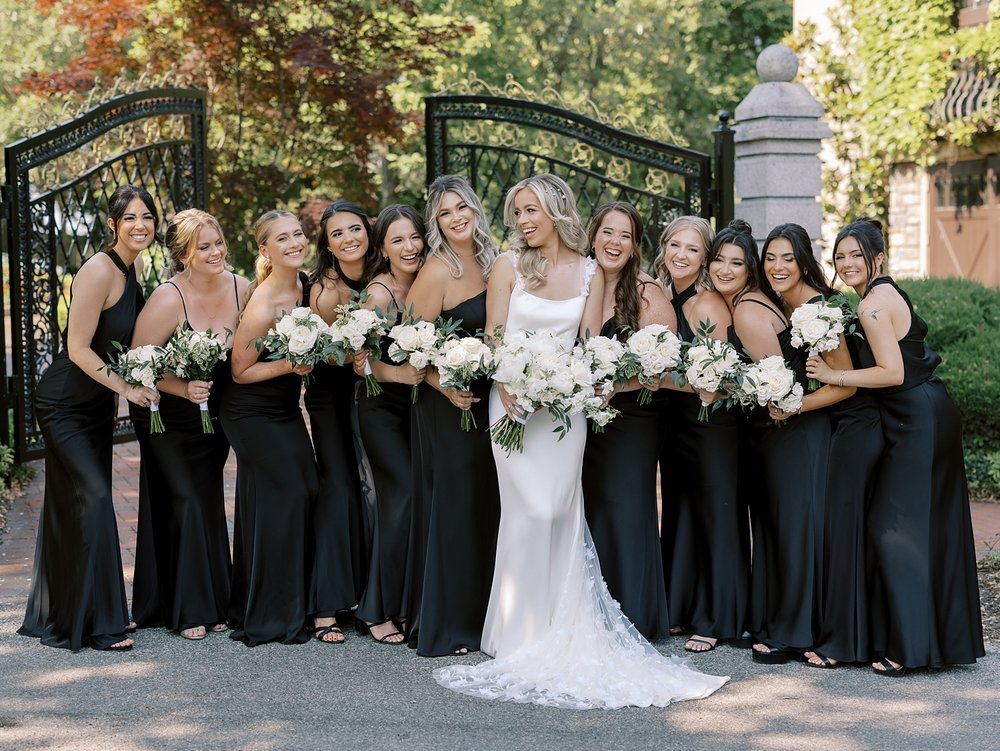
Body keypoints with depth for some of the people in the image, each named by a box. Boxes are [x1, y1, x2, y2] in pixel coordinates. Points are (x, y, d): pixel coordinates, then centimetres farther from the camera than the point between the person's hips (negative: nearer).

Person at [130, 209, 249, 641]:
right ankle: (186, 609, 5)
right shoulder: (168, 299, -24)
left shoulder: (239, 288, -10)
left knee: (209, 502, 9)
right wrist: (183, 389, -30)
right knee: (185, 500, -6)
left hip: (216, 411, 4)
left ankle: (213, 602, 19)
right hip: (167, 415, -4)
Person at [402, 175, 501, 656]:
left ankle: (479, 616, 26)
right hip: (448, 404, -7)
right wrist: (444, 385, -25)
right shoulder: (437, 272, -14)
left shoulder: (490, 261, 8)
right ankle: (443, 627, 9)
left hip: (487, 399, 7)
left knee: (486, 505, 13)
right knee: (452, 509, -2)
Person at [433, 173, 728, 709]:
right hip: (515, 400, -2)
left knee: (561, 513, 2)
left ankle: (559, 629, 12)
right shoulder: (509, 267, 1)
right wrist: (510, 393, -14)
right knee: (532, 511, -11)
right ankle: (521, 631, 0)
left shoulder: (590, 272, 6)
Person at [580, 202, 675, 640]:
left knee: (626, 515, -1)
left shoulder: (647, 294, -7)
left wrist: (610, 385, -23)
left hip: (631, 420, -4)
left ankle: (631, 618, 9)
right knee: (588, 515, 8)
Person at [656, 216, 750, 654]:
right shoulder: (663, 297, 6)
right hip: (674, 420, 8)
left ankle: (714, 620, 10)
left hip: (711, 422, -8)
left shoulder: (708, 303, -16)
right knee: (678, 514, 13)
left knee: (714, 515, 1)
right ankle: (682, 610, 24)